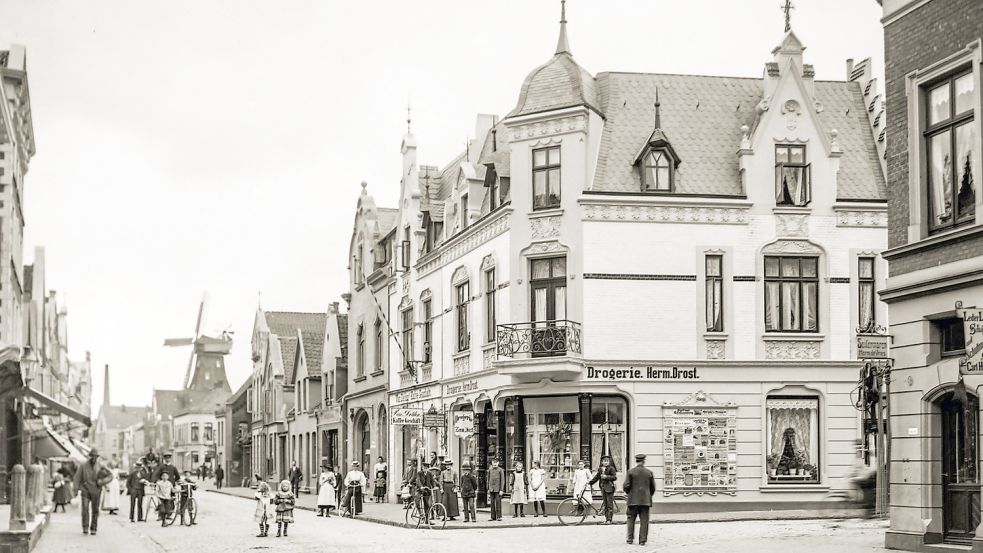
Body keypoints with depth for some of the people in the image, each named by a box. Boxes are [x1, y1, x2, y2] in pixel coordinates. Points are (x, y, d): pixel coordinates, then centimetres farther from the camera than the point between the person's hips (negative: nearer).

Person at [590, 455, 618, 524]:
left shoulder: (611, 468, -5)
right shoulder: (600, 469, 14)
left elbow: (615, 477, -12)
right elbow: (596, 477, 22)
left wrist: (606, 477, -20)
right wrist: (590, 483, 17)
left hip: (609, 488, -7)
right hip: (603, 488, 7)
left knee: (610, 504, -6)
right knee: (605, 504, 9)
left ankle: (610, 519, -4)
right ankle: (606, 518, 14)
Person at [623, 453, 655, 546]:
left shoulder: (631, 472, -3)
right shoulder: (649, 472, 3)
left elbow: (626, 486, -6)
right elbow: (653, 487, 7)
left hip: (633, 500, -1)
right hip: (646, 500, 1)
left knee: (631, 519, 10)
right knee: (644, 521, 4)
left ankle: (630, 538, 8)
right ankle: (642, 540, 1)